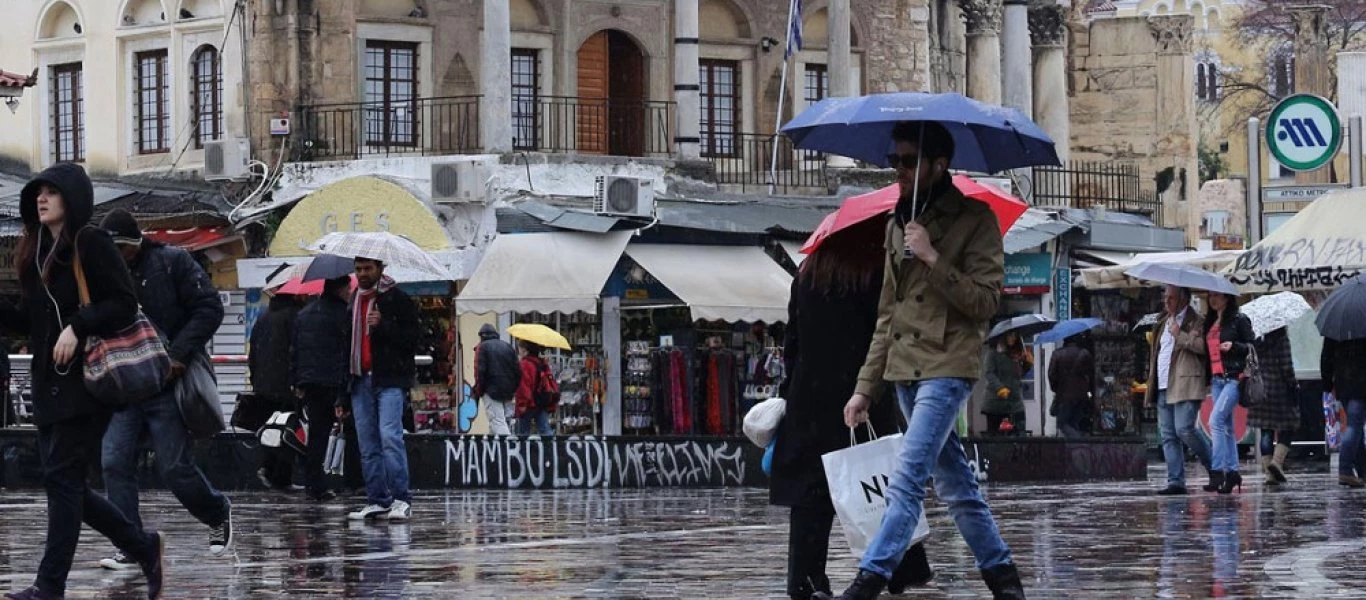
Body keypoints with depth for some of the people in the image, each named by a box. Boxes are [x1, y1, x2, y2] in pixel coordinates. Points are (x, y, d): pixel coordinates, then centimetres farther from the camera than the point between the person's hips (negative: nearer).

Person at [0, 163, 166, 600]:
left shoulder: (91, 244, -8)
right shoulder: (36, 251, 16)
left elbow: (125, 303, -14)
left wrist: (77, 327, -23)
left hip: (87, 381, -8)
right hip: (50, 383, 8)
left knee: (62, 478, -9)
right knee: (67, 483, 8)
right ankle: (144, 548, 22)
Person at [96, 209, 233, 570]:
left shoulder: (173, 263, -3)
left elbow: (209, 309, -8)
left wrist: (179, 354, -17)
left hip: (169, 387, -5)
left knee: (175, 468, -4)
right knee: (115, 463, -7)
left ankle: (218, 515, 24)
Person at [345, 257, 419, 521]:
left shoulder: (397, 299, -1)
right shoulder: (353, 302, 18)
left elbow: (413, 336, -6)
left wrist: (383, 326, -19)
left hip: (390, 380, -6)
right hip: (361, 381, 7)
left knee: (390, 436, -17)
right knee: (368, 446, 5)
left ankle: (401, 499, -15)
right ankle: (378, 501, 9)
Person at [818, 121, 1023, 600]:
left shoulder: (974, 220, -5)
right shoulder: (898, 224, 15)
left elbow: (985, 302, -12)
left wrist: (933, 259, -20)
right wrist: (865, 388, 15)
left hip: (947, 368, -7)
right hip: (904, 370, 7)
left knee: (907, 479, -16)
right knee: (955, 483, 11)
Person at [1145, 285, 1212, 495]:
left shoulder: (1196, 322, -2)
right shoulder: (1163, 323, 23)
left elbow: (1203, 346, -18)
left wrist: (1179, 334, -13)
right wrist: (1152, 383, 22)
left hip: (1185, 387, -8)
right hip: (1163, 388, 8)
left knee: (1184, 429, -16)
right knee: (1168, 436, 2)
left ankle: (1215, 469, 1)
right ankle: (1176, 482, 2)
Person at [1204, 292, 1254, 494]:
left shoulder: (1239, 320, -3)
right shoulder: (1210, 323, 17)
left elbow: (1252, 346, -4)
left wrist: (1234, 346, -19)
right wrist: (1206, 378, 14)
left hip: (1234, 377, -8)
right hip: (1216, 379, 8)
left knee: (1216, 420, -18)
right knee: (1226, 426, 7)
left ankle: (1217, 470, -19)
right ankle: (1232, 471, 9)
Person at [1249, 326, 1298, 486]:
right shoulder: (1280, 335, -12)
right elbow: (1286, 364, -14)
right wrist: (1293, 386, -6)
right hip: (1279, 387, -5)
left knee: (1266, 431, 8)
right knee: (1287, 428, 8)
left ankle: (1269, 473, 6)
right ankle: (1277, 460, -13)